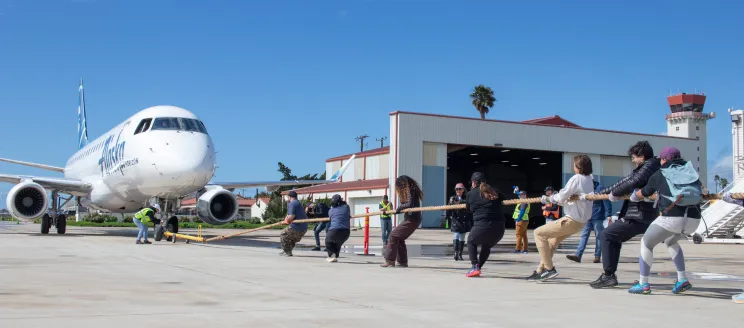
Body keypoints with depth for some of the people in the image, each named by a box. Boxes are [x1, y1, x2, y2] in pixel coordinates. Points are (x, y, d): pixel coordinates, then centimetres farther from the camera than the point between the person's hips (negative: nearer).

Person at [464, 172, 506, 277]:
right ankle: (478, 268, 22)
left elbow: (469, 209, 18)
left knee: (471, 242, 24)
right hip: (499, 227, 4)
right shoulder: (495, 192, 13)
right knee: (487, 246, 30)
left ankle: (475, 266, 7)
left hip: (482, 226, -4)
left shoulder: (471, 194, 6)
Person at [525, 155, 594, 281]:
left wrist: (549, 198, -3)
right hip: (581, 221, 10)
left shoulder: (576, 178, -17)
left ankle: (549, 269, -5)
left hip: (571, 220, -10)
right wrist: (556, 199, 7)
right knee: (552, 239, 25)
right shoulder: (589, 179, 11)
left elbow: (561, 197, -22)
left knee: (539, 233, -3)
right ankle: (541, 270, 27)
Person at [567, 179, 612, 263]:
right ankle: (578, 255, -7)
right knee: (584, 235, -1)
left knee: (598, 236, 3)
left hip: (598, 218, -6)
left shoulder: (600, 188, -7)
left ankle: (597, 256, 8)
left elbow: (607, 202, -11)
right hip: (587, 218, 6)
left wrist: (609, 215, -17)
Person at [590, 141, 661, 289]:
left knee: (606, 235, -8)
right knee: (615, 238, 20)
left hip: (639, 216, -10)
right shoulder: (643, 169, 20)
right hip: (645, 216, 10)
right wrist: (597, 194, 23)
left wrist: (614, 193, -17)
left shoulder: (650, 166, -11)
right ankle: (609, 275, 20)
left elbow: (634, 182, -30)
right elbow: (624, 182, 23)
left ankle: (608, 275, -10)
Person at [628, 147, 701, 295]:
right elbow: (700, 191, 29)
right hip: (693, 220, 5)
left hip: (671, 218, -5)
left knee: (646, 243, 17)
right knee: (671, 241, 33)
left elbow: (643, 193, 20)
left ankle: (643, 284, 14)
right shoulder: (690, 170, 16)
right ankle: (682, 280, 23)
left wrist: (634, 196, 43)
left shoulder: (659, 175, 7)